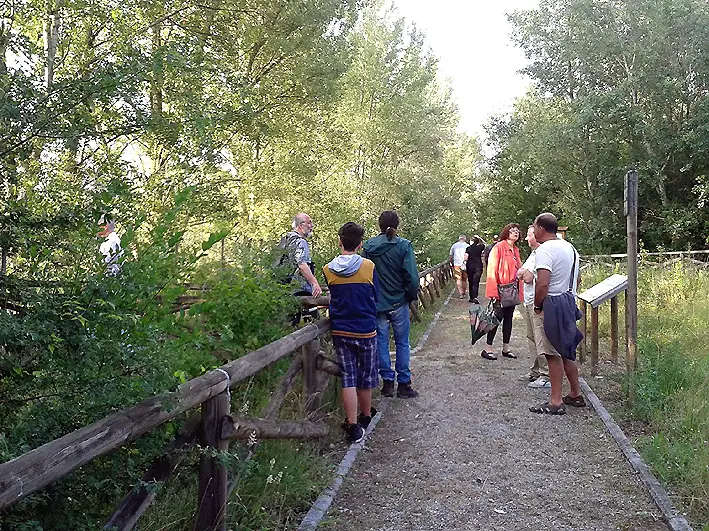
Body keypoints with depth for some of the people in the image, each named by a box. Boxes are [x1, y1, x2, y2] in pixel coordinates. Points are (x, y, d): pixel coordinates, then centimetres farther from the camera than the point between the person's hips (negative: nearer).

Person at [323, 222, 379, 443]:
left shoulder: (329, 270, -5)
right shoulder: (368, 266, -9)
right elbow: (375, 298, 2)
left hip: (340, 331, 1)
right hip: (366, 330, -1)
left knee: (348, 378, 6)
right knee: (366, 376, 16)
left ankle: (353, 426, 2)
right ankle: (366, 415, 34)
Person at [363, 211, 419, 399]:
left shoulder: (369, 246, -2)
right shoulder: (404, 245, -10)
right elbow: (411, 276, -13)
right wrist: (413, 295, 3)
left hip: (376, 303, 2)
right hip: (398, 302, -2)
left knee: (381, 342, 12)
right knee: (402, 343, 9)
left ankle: (387, 382, 17)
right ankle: (403, 384, 14)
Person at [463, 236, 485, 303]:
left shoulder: (468, 248, -3)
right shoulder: (480, 247, 1)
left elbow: (465, 258, -10)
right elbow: (484, 244, 23)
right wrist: (479, 238, 18)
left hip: (470, 266, 0)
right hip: (478, 266, 0)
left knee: (471, 282, 11)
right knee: (476, 282, -5)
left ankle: (471, 297, 17)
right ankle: (475, 297, -23)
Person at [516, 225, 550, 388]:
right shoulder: (534, 254, 17)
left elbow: (528, 278, -20)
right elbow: (519, 274, 17)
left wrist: (524, 272, -1)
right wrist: (525, 273, -3)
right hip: (528, 301, 11)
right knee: (531, 337, 17)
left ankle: (546, 375, -2)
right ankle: (535, 370, 27)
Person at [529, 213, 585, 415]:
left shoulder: (545, 249, -17)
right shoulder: (569, 247, 14)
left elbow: (543, 283, -26)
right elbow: (577, 279, 21)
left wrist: (537, 305, -13)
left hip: (551, 306, -9)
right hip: (568, 303, 9)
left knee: (553, 354, -3)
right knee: (566, 352, 18)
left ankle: (555, 402, 3)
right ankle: (575, 395, 27)